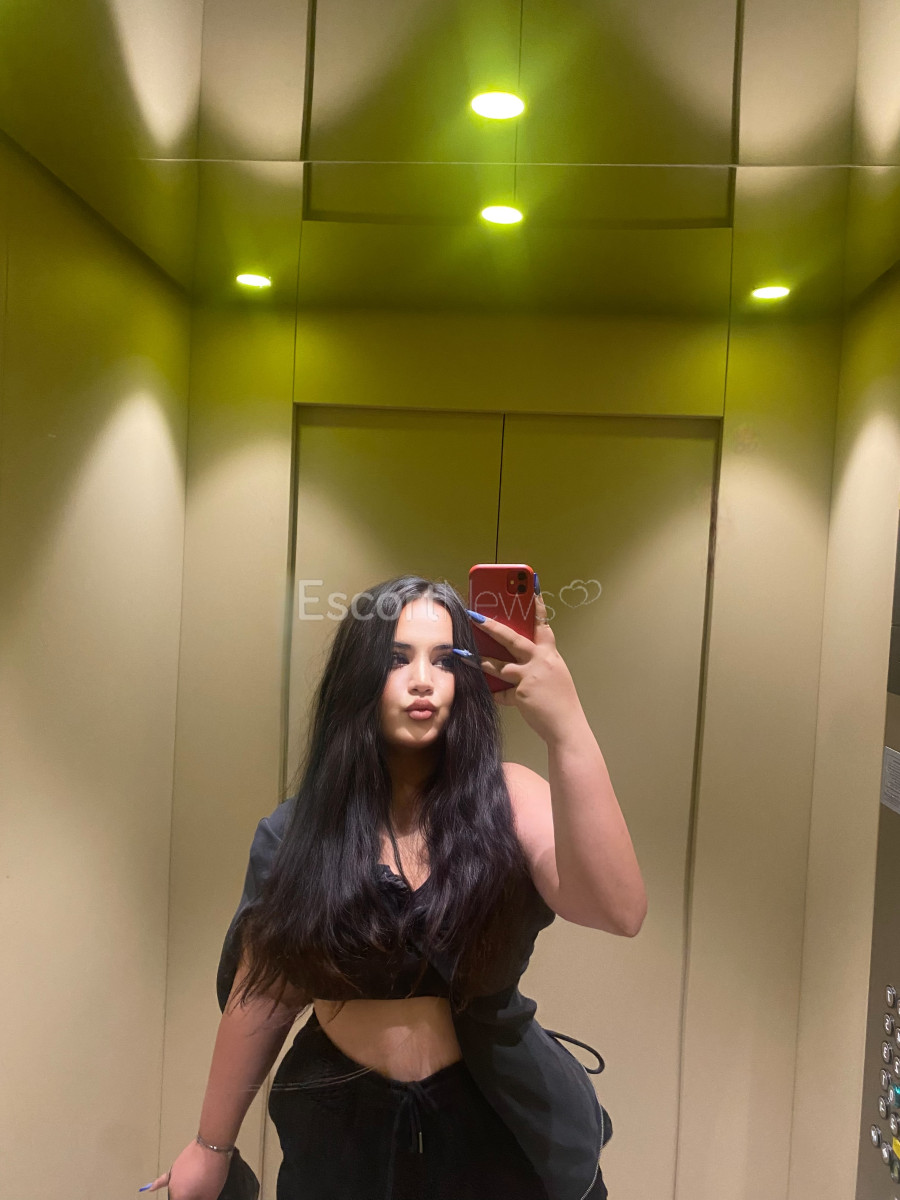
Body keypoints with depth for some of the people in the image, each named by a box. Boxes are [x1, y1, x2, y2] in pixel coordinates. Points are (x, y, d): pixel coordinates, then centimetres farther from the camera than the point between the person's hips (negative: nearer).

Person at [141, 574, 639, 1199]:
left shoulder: (504, 800, -15)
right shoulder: (298, 830, -10)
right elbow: (264, 993, -1)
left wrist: (565, 726, -45)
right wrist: (212, 1147, 8)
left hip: (495, 1123, -1)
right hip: (344, 1129, 1)